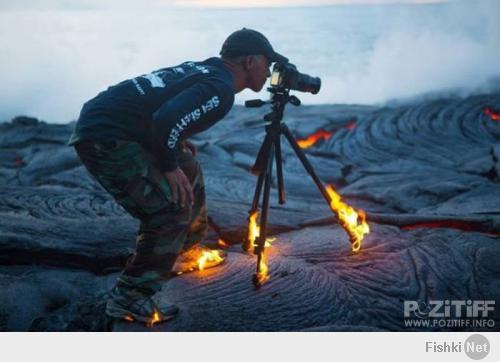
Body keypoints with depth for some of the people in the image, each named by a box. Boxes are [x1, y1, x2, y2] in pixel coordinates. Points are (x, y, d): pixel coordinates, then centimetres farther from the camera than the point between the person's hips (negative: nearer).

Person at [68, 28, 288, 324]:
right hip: (106, 138, -10)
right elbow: (165, 119, -28)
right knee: (171, 210, -10)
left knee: (189, 171, 21)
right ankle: (128, 299, 0)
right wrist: (169, 166, -13)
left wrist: (177, 144, 15)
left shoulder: (202, 69, 14)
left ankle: (179, 247, 36)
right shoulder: (220, 89, -15)